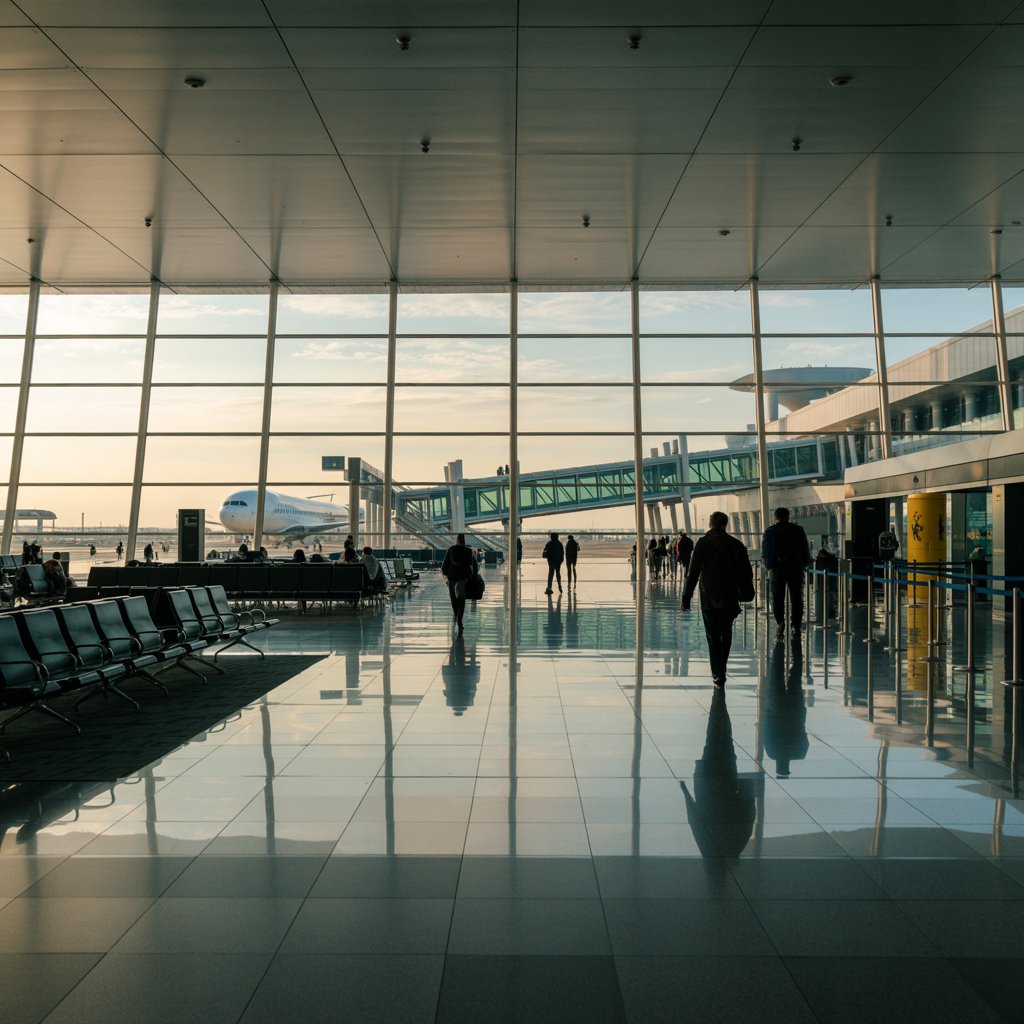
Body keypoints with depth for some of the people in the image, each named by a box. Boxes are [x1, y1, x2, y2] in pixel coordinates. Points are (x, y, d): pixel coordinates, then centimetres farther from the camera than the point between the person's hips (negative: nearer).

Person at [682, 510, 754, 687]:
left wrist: (686, 597, -5)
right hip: (729, 598, 2)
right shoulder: (735, 544, 2)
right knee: (726, 633, 19)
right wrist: (745, 591, 18)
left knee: (713, 637, 3)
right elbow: (746, 571, 5)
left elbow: (693, 572, -8)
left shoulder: (702, 543, -5)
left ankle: (718, 674, -2)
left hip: (708, 598, -2)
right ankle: (721, 668, 27)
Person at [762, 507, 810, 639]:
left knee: (777, 598, 4)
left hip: (777, 569, -1)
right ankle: (796, 627, 8)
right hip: (795, 568, 1)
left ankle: (779, 621, -14)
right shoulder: (798, 530, 4)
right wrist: (804, 565, 15)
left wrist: (768, 566, 12)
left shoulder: (770, 531, 2)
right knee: (796, 598, 7)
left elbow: (764, 551, 1)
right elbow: (805, 550, 5)